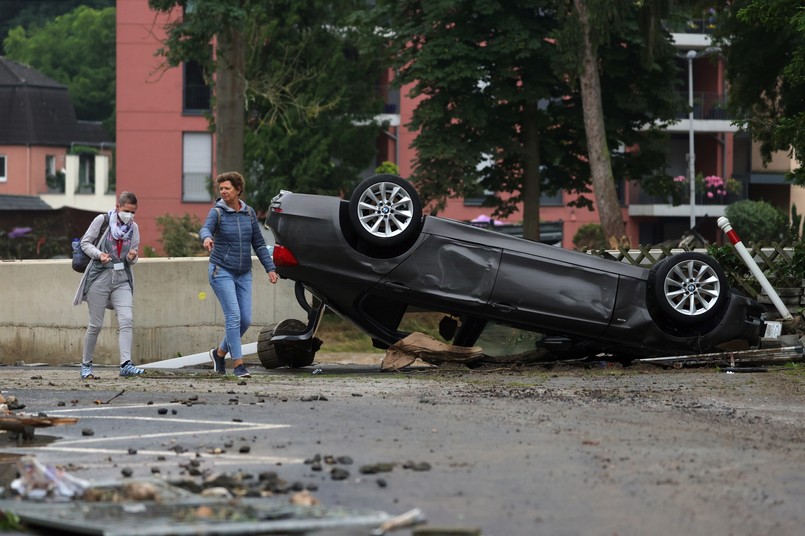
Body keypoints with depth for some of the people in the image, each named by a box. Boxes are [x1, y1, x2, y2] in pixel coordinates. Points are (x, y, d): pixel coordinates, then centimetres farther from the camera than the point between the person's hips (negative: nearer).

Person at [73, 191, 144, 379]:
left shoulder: (133, 228, 10)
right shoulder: (102, 220, -1)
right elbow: (85, 242, 3)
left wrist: (132, 257, -8)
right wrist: (99, 254, -15)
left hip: (122, 279, 3)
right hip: (100, 277, -3)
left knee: (127, 320, -15)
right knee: (95, 325, 1)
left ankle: (126, 364, -22)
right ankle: (86, 364, 16)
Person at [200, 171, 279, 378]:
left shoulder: (249, 213, 6)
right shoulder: (217, 212, -7)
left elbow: (259, 243, 10)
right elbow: (205, 229, -27)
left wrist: (270, 268, 4)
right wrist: (206, 238, -51)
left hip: (244, 274, 5)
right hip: (222, 271, -5)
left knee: (246, 320, 2)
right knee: (233, 316, -14)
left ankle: (220, 353, 23)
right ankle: (238, 364, -12)